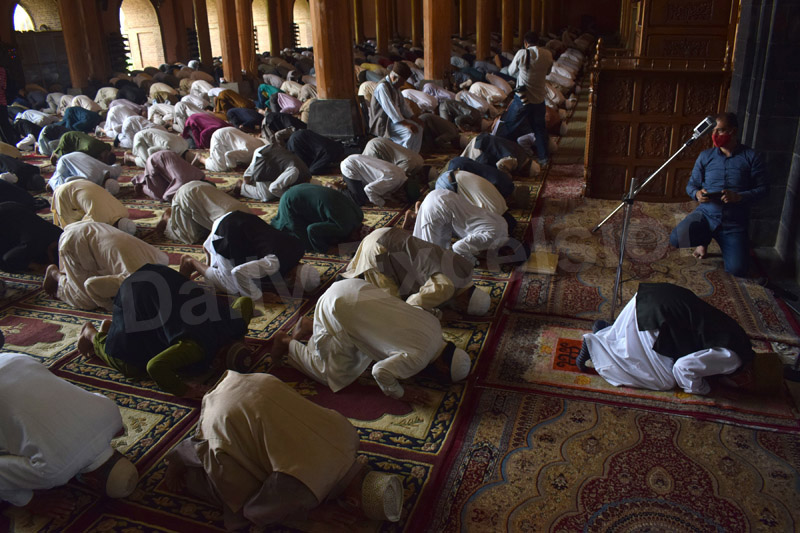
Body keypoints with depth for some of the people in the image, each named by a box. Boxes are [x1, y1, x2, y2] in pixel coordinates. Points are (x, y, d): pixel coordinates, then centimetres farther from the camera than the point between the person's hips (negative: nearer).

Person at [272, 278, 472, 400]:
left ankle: (310, 326, 30)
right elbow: (381, 371, -19)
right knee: (334, 375, 8)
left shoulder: (434, 323, 6)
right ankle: (287, 343, 20)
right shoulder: (418, 359, -18)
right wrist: (399, 393, -2)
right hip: (340, 308, -8)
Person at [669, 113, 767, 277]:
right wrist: (697, 193, -15)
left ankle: (725, 245, 24)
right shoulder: (705, 156, 6)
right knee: (676, 239, -29)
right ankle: (704, 240, 9)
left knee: (737, 270, -13)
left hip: (734, 223, -1)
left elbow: (762, 189, -2)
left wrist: (739, 197, -22)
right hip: (706, 214, 1)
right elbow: (691, 184, 10)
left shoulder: (752, 158, -1)